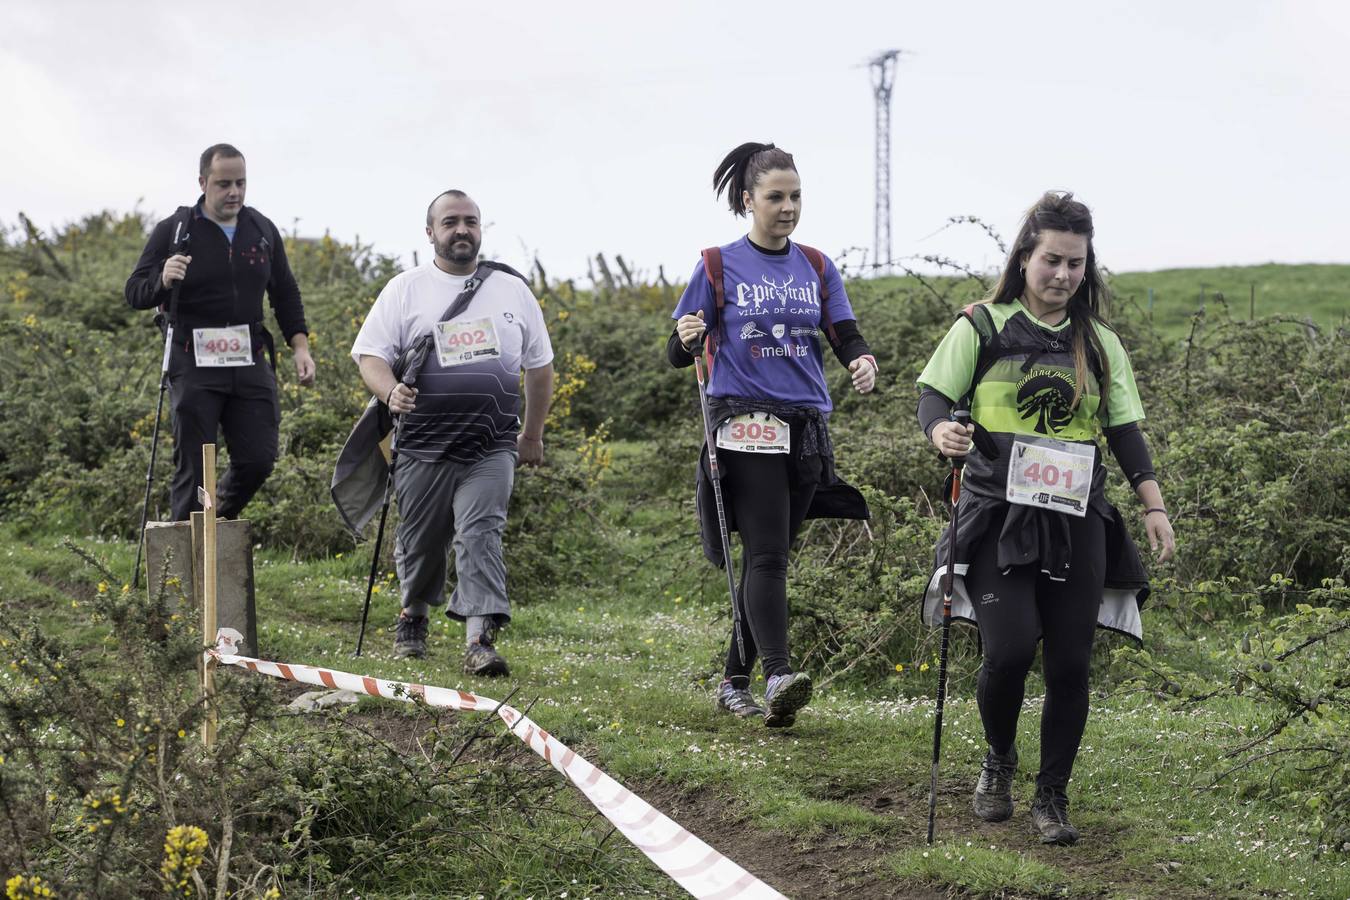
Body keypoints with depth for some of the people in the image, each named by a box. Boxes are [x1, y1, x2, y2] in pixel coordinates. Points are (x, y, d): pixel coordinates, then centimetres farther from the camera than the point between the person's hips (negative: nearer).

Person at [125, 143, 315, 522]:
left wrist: (300, 346, 10)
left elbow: (285, 294, 19)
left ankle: (220, 521, 27)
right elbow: (135, 293, -2)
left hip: (250, 362, 4)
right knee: (192, 466, -2)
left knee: (259, 458, 0)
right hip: (194, 366, -4)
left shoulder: (262, 230, 11)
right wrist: (162, 282, -23)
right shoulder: (174, 230, -2)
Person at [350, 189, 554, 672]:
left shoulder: (512, 289, 10)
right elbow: (370, 354, 0)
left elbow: (539, 365, 19)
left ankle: (480, 639, -20)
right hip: (422, 448, 0)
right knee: (420, 541, 10)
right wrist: (390, 391, -22)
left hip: (491, 449, 0)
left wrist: (532, 434, 22)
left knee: (481, 535, -14)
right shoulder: (405, 289, 4)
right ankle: (413, 618, 35)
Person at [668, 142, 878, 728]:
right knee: (766, 553, -17)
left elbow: (845, 336, 7)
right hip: (745, 423, -4)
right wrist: (685, 341, -22)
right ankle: (777, 675, -27)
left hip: (806, 427, 4)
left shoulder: (817, 268, 12)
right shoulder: (718, 267, 2)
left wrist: (862, 362, -16)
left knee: (769, 555, 8)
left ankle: (734, 681, 17)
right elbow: (678, 356, 2)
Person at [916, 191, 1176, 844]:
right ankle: (998, 761, 14)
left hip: (1077, 522, 3)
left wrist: (1153, 504, 3)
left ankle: (1052, 797, 15)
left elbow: (1125, 429, 14)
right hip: (998, 515, -3)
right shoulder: (983, 326, 4)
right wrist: (941, 430, -21)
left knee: (1070, 664, -1)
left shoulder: (1099, 344, 14)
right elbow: (934, 394, 2)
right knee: (1009, 650, -16)